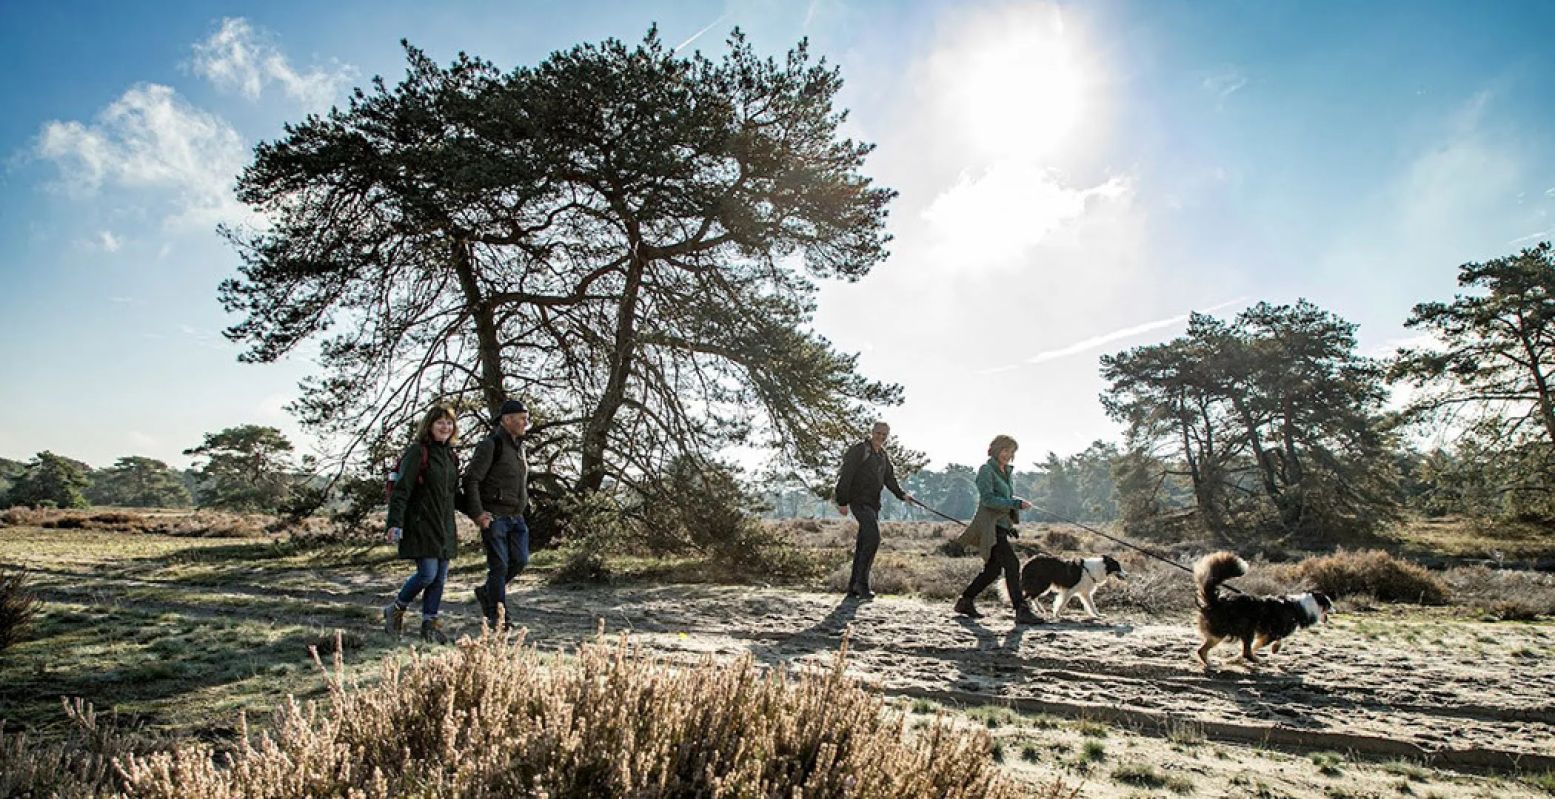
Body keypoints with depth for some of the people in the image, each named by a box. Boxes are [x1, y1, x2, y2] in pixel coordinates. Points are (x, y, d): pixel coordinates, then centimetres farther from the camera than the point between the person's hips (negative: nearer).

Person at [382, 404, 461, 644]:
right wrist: (395, 523, -21)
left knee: (440, 577, 7)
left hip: (444, 525, 7)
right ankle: (396, 609, 15)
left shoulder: (450, 454, 14)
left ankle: (429, 624, 17)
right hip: (420, 523, -7)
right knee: (427, 573, -11)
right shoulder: (417, 452, -9)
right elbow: (401, 489, -14)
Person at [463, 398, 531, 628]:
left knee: (520, 560, 5)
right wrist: (477, 513, -19)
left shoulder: (519, 447, 15)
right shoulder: (490, 445, -11)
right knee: (499, 565, -3)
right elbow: (471, 480, -14)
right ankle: (497, 616, 9)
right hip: (494, 517, -8)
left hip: (516, 516, 8)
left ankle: (486, 592, 26)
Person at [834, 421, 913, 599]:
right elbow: (846, 476, -13)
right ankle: (862, 583, -15)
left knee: (863, 544, 8)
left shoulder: (884, 456, 17)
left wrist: (901, 494, 4)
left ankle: (853, 587, 14)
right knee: (873, 538, -21)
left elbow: (889, 478, 19)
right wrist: (842, 502, -17)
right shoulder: (859, 450, -9)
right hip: (859, 502, -8)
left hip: (873, 504, 8)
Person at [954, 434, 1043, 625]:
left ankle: (965, 601, 22)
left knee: (993, 570, 11)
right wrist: (1016, 504, -21)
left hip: (1002, 526, 9)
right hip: (990, 527, -9)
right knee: (1012, 564, -15)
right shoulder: (986, 470, -8)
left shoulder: (1008, 472, 19)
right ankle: (1021, 611, -14)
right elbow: (988, 498, -18)